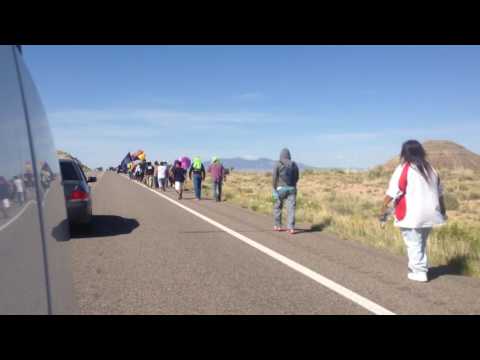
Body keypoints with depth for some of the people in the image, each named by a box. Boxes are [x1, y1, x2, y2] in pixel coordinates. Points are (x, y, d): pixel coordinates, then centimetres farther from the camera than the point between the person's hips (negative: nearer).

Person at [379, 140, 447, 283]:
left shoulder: (403, 169, -10)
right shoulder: (431, 169, 11)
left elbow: (392, 192, -16)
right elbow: (439, 192, 19)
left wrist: (384, 209, -10)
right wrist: (442, 210, 30)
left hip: (411, 215, -7)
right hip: (428, 213, 7)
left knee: (413, 244, 2)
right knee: (421, 243, 20)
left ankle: (419, 271, 4)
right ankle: (421, 268, 27)